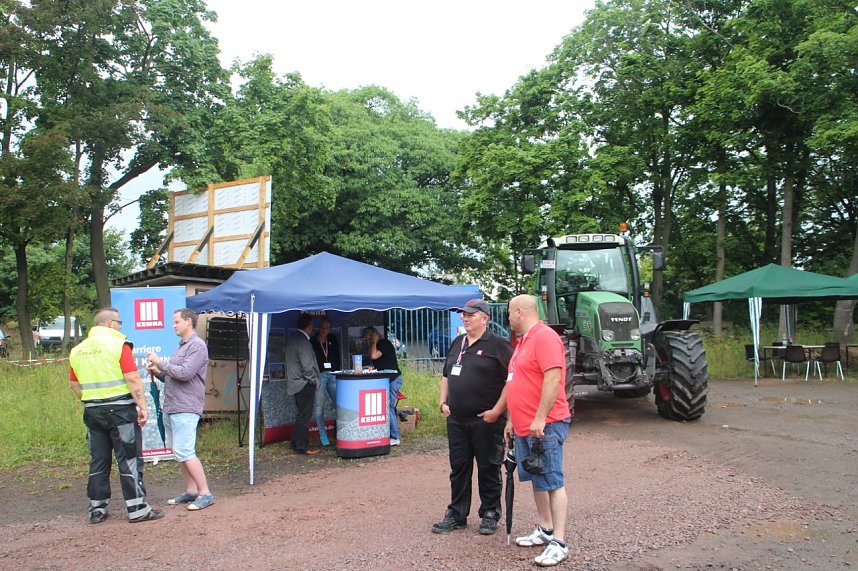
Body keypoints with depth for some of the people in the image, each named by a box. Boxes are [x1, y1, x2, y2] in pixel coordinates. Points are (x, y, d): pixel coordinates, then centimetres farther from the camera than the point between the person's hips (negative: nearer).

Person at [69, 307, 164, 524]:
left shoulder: (78, 350, 10)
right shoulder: (118, 344, -10)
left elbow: (74, 384, 16)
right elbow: (133, 379, -15)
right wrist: (142, 406, -13)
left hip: (92, 412, 6)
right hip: (120, 409, -6)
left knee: (98, 461, 14)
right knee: (129, 460, 1)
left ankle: (97, 509, 20)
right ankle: (138, 509, 5)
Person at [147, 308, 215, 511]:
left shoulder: (197, 345, -10)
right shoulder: (181, 346, 20)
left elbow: (185, 373, -21)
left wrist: (161, 363, -13)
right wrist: (158, 373, 5)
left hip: (186, 409, -10)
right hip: (171, 407, 10)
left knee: (184, 452, -12)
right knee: (179, 452, 13)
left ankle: (205, 493, -6)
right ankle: (191, 491, 21)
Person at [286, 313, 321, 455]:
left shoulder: (293, 338, 10)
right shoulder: (303, 341, -21)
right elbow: (307, 366, -23)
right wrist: (314, 380, -8)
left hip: (296, 383, 10)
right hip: (305, 384, -10)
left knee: (302, 415, 18)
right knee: (304, 416, -2)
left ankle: (296, 443, 25)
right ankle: (302, 447, 3)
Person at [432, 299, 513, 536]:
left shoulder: (498, 345, -9)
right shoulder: (457, 344, 14)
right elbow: (446, 376, 24)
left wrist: (496, 411, -18)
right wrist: (443, 402, 12)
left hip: (486, 420, -6)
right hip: (456, 420, 6)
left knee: (488, 469, 6)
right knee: (458, 468, 13)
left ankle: (490, 515, 20)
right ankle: (456, 515, 24)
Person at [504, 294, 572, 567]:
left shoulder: (545, 337, -15)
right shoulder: (524, 341, 17)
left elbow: (553, 379, -24)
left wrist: (540, 419, -24)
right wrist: (512, 420, 21)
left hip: (545, 426, -10)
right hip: (525, 426, 10)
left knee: (552, 482, -5)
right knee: (537, 480, 16)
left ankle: (559, 543, 0)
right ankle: (545, 530, 27)